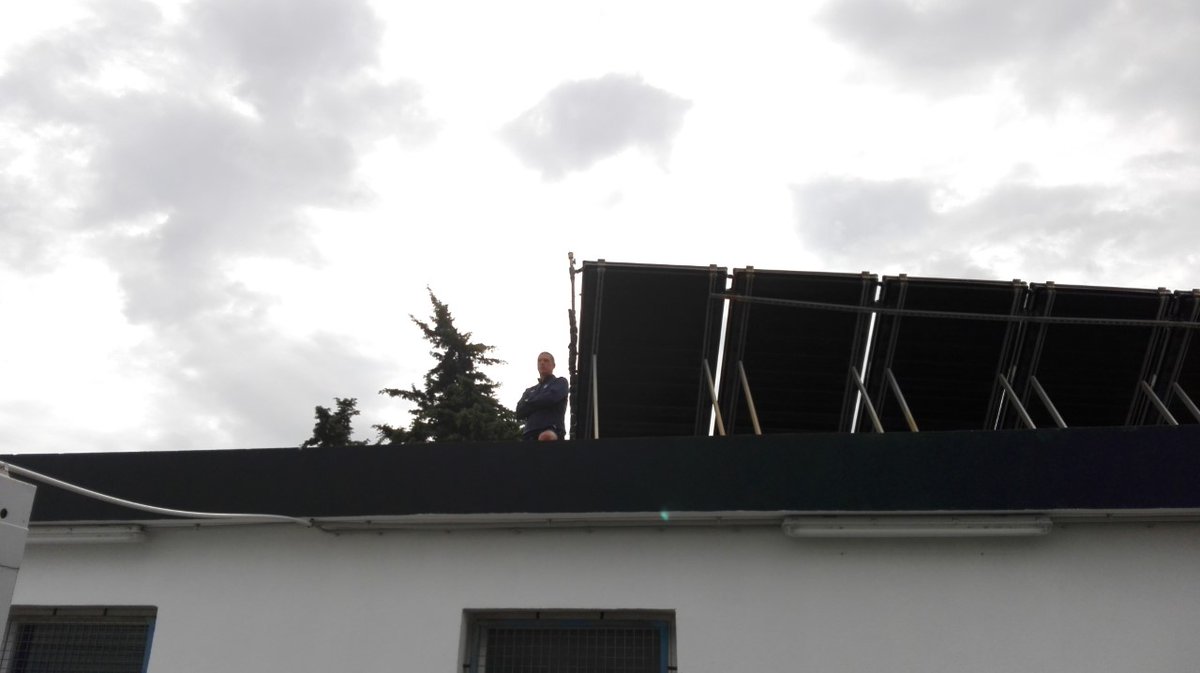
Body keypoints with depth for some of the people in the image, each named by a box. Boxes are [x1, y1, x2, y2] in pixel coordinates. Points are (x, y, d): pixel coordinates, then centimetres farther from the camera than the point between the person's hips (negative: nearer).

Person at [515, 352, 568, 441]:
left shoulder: (560, 382, 17)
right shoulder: (530, 390, 31)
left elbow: (551, 398, -5)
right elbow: (520, 412, 14)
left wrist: (529, 403, 11)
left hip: (553, 430, -5)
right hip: (530, 434, 5)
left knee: (546, 437, -44)